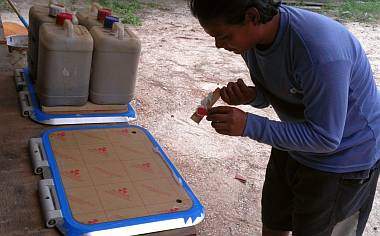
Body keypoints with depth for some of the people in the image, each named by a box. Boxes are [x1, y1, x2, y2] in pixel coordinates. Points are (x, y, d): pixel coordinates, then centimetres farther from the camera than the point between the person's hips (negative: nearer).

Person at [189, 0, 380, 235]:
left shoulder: (321, 51, -37)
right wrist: (250, 96, -20)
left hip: (343, 161, -6)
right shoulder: (253, 36, -13)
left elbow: (325, 138, -29)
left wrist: (249, 125, -32)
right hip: (293, 149, 7)